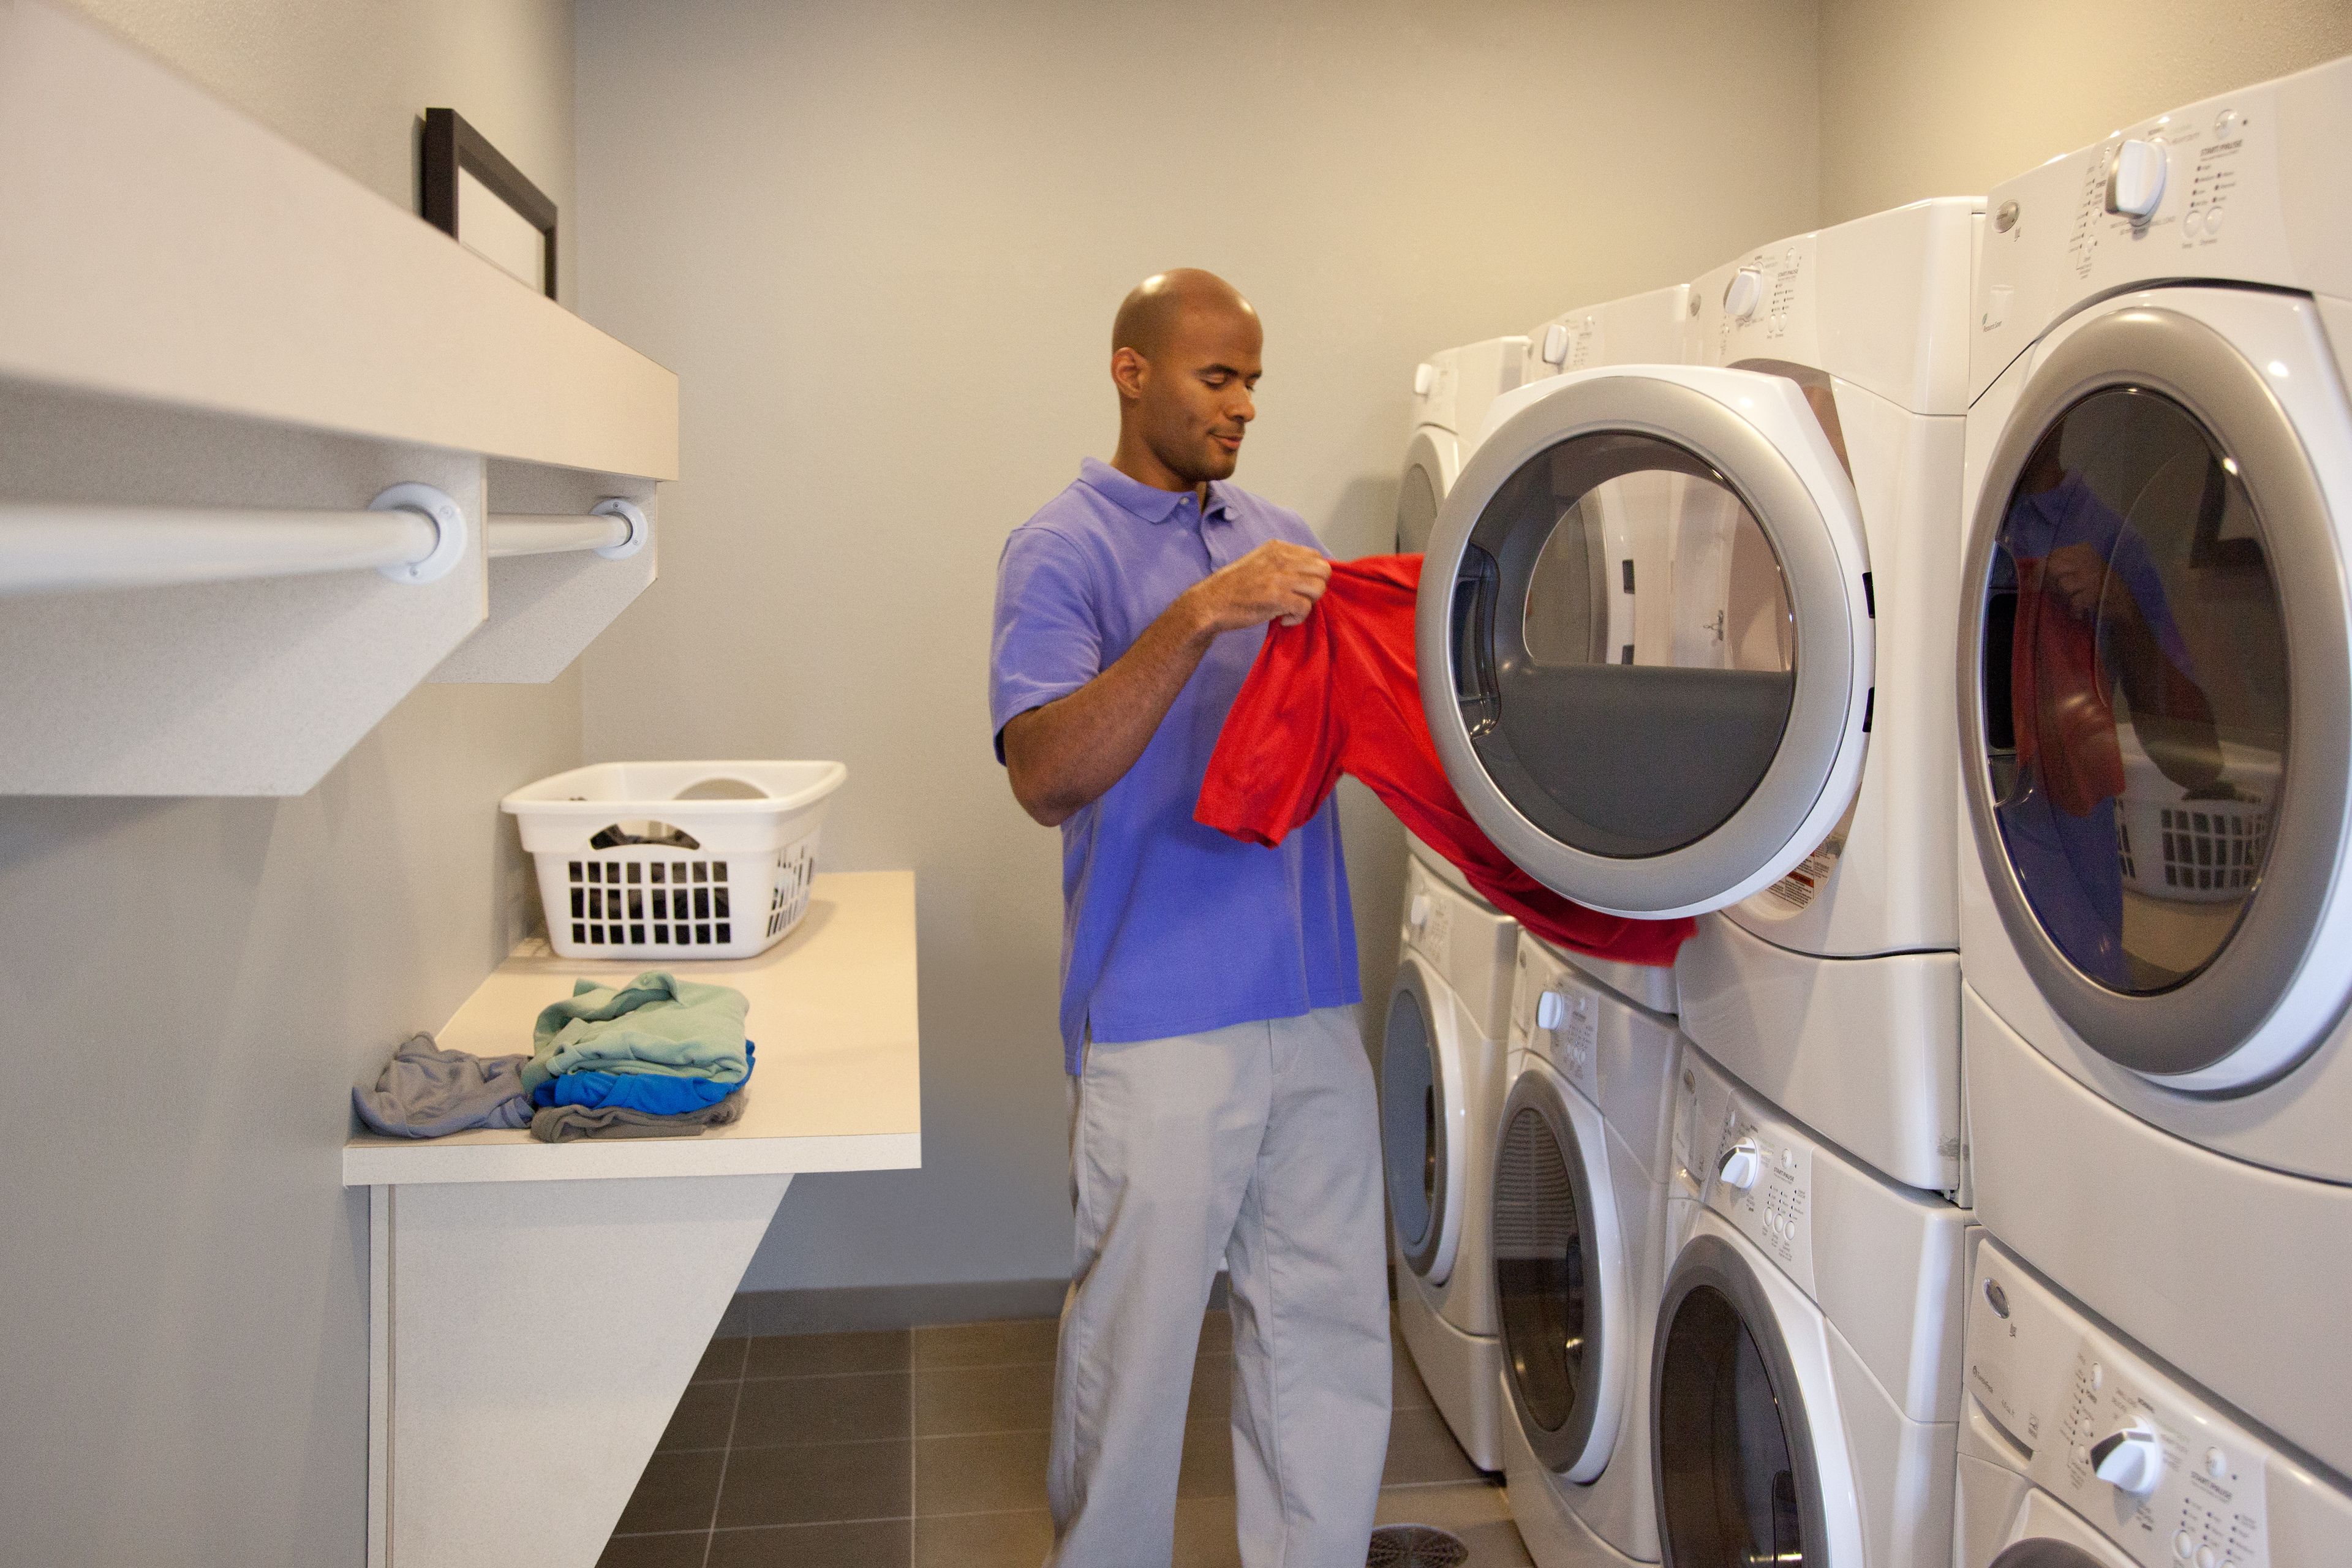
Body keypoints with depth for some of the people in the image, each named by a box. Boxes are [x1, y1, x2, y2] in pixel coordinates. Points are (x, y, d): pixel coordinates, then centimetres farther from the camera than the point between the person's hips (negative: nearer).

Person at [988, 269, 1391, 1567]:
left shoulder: (1280, 540, 15)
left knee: (1327, 1316, 14)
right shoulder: (1063, 551, -5)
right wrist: (1201, 616, -28)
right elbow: (1046, 773, -20)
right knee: (1136, 1332, 5)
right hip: (1159, 1016, -6)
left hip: (1311, 1006, 6)